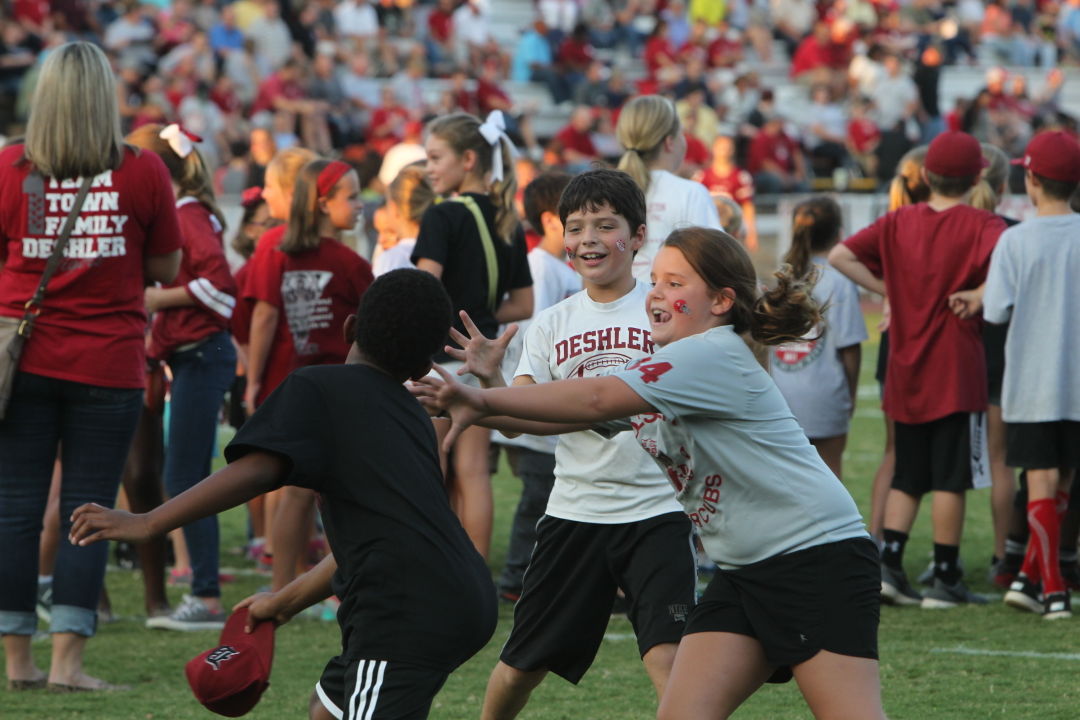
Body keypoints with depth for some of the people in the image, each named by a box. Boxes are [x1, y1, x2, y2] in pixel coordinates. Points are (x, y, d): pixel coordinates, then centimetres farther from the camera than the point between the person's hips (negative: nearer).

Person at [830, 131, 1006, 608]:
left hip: (906, 371, 4)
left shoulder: (899, 222, 5)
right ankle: (946, 578, 1)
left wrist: (888, 291, 5)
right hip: (957, 371, -4)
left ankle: (888, 564, 2)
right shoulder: (980, 225, -8)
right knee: (950, 478, 0)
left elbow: (840, 256, 4)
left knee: (907, 475, 13)